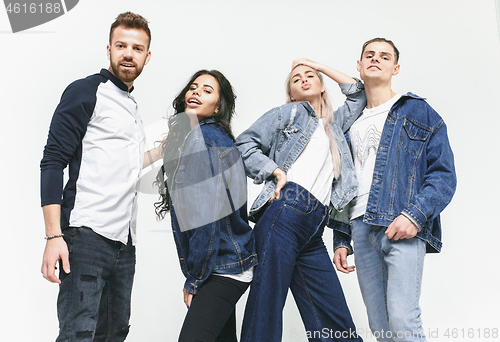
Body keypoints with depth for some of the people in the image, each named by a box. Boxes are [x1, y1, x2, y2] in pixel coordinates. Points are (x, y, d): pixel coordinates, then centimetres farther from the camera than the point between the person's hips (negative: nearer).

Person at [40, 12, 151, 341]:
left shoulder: (131, 106, 22)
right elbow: (52, 163, -9)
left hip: (124, 240, 8)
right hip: (87, 235, -8)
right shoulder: (85, 92, -1)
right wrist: (54, 236, -18)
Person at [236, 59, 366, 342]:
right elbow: (245, 144, 7)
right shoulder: (289, 113, 14)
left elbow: (360, 95, 40)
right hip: (285, 212, -6)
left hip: (313, 233, 6)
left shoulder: (334, 123, 32)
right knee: (267, 306, -13)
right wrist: (276, 172, -5)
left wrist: (321, 66, 36)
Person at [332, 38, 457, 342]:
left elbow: (444, 173, -1)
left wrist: (414, 215, -16)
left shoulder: (418, 112, 8)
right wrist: (341, 241, 17)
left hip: (403, 228, -5)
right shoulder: (351, 125, 24)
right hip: (361, 230, 5)